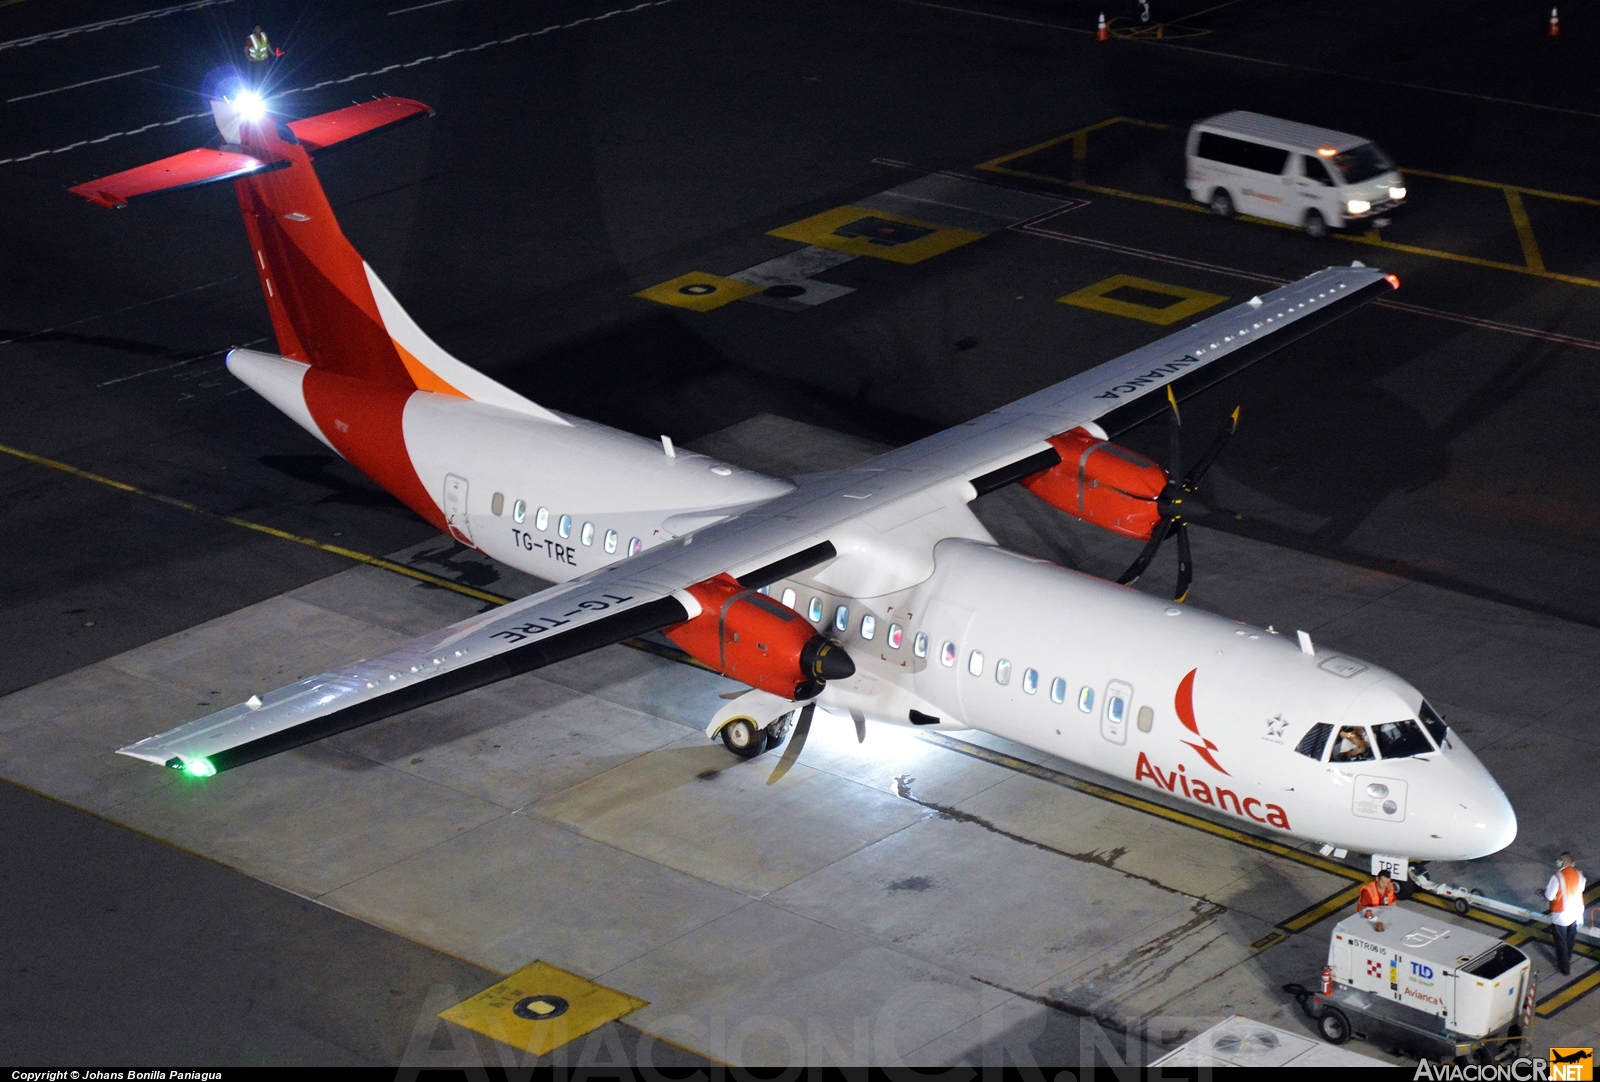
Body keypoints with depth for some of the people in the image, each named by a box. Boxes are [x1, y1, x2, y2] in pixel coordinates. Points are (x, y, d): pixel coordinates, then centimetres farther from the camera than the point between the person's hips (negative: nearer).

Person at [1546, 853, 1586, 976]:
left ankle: (1564, 967, 24)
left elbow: (1549, 897, -21)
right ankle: (1567, 960, 46)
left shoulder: (1557, 877, -27)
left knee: (1561, 942, 13)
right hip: (1575, 913, 6)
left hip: (1561, 916, -6)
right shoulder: (1579, 874, -8)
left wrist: (1546, 890, 0)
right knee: (1570, 940, 26)